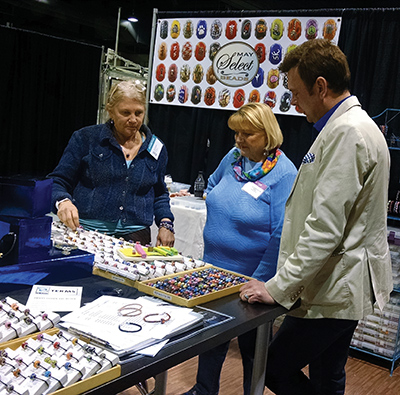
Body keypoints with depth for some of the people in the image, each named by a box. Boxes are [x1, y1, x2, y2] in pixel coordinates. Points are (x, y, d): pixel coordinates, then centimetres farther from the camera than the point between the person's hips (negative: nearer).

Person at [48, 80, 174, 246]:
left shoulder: (156, 149, 13)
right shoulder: (86, 139, 4)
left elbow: (159, 194, 24)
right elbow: (58, 181, 5)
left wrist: (165, 224, 7)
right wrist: (63, 201, -17)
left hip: (135, 237, 2)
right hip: (85, 232, -2)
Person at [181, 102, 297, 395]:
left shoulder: (284, 174, -18)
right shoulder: (233, 158, 1)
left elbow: (281, 235, -22)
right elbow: (212, 187, 23)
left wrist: (259, 281, -21)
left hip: (250, 276, -6)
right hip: (215, 268, 6)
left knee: (252, 345, 13)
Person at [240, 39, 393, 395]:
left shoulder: (348, 133, -20)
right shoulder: (349, 126, 14)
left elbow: (324, 228, -26)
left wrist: (278, 287, -20)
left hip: (337, 290, -10)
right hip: (340, 285, 10)